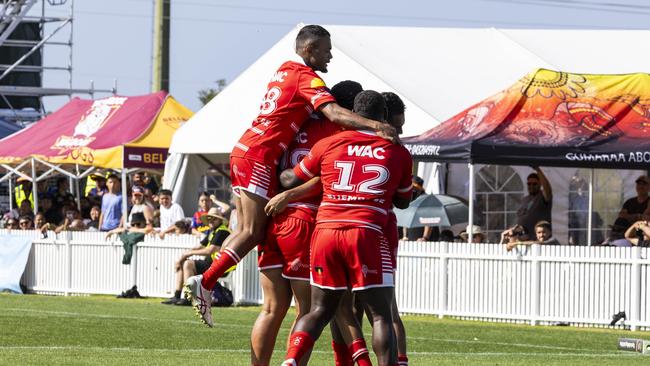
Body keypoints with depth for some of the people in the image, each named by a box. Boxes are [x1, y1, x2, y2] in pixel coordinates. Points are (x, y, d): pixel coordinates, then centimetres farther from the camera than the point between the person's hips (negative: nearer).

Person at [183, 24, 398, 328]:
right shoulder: (306, 78, -8)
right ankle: (205, 282, -12)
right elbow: (334, 113, -23)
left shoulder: (285, 72, 20)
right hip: (260, 155, -9)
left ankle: (204, 281, 7)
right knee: (253, 233, -8)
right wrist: (374, 125, -32)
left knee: (246, 230, 12)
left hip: (242, 151, 9)